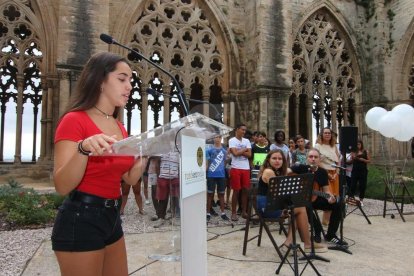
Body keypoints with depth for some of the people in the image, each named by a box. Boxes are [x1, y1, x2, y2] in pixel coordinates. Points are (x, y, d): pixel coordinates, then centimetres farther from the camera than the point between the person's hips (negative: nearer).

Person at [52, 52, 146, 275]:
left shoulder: (119, 127, 10)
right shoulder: (75, 120, -12)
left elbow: (129, 179, 12)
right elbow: (62, 186, -19)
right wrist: (84, 149, -34)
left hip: (111, 216, 8)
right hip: (80, 219, -8)